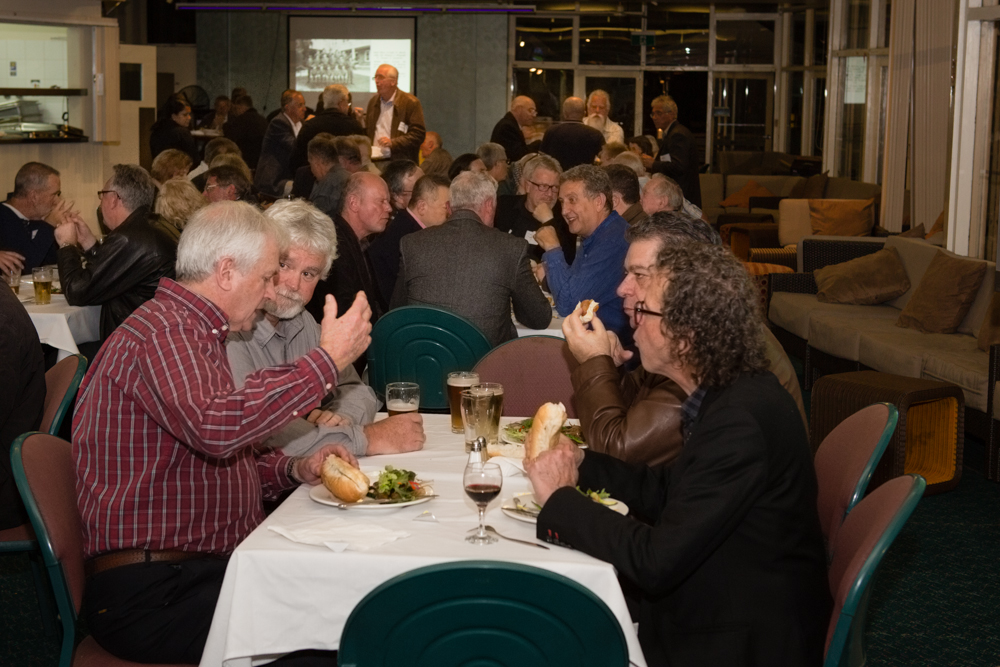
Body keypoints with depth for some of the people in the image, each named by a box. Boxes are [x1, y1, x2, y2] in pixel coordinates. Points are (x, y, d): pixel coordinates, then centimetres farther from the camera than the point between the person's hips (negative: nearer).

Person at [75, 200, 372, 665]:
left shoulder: (193, 332, 22)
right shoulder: (162, 333, -14)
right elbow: (216, 427, -34)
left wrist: (295, 470, 9)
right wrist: (326, 361, -24)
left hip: (208, 567, 10)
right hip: (153, 594, -10)